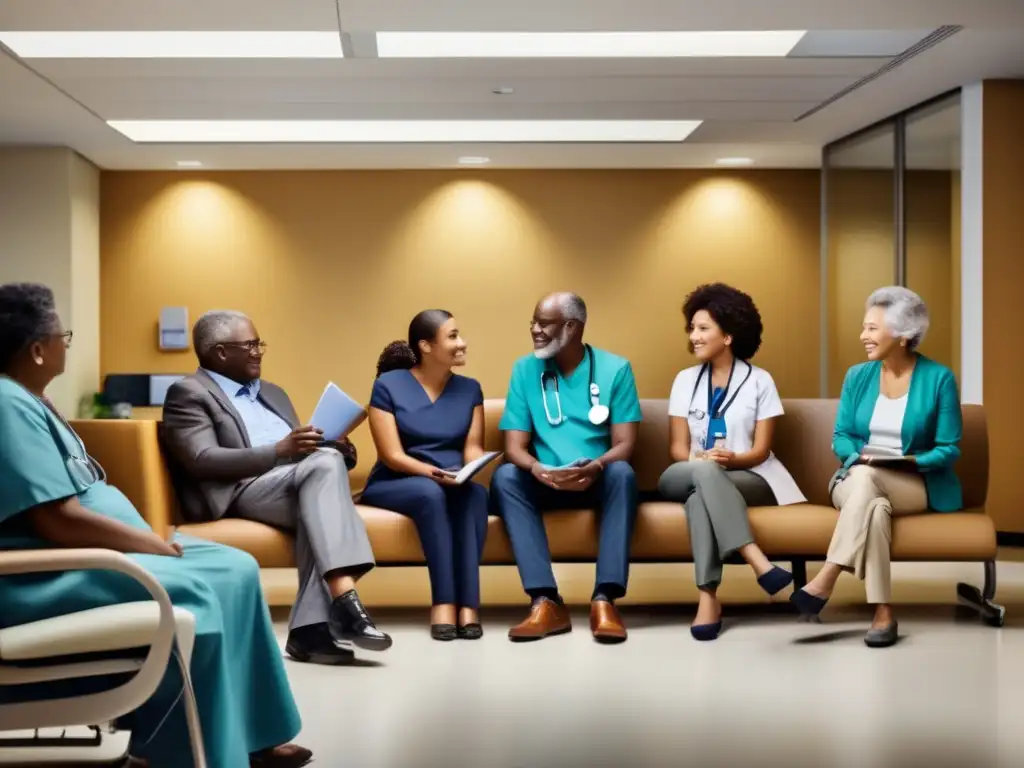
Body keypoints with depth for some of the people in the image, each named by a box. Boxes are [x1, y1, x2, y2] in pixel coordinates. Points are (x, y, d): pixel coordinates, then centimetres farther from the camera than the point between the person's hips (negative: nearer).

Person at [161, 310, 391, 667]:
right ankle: (344, 601, -39)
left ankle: (311, 627, -34)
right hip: (241, 491, -6)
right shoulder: (189, 393, 4)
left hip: (301, 484, 6)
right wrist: (279, 451, -22)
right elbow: (202, 460, -12)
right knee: (325, 464, -31)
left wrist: (336, 451, 2)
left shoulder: (272, 393, 29)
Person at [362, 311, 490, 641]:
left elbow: (473, 447, 3)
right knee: (430, 492, -37)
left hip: (455, 486, 3)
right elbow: (392, 456, -10)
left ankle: (468, 604, -39)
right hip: (394, 485, -3)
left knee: (476, 492, -33)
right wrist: (435, 473, -28)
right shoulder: (388, 386, -4)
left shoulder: (469, 389, 9)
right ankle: (445, 602, -37)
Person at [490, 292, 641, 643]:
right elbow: (514, 447, -3)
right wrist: (538, 469, -27)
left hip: (597, 481, -1)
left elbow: (625, 444, -7)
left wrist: (596, 466, -30)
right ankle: (545, 601, -36)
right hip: (545, 483, 2)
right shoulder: (524, 370, 2)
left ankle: (604, 600, -38)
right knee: (504, 477, -28)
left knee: (622, 473, -34)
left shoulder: (615, 368, -2)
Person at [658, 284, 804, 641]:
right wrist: (699, 460, -18)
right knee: (702, 472, -37)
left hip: (749, 478, -2)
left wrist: (730, 459, -24)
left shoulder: (760, 381, 3)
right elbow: (677, 447, 5)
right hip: (690, 476, 2)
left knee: (699, 494, -37)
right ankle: (758, 562, -49)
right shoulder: (685, 380, 11)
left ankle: (708, 596, -46)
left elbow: (761, 451, -2)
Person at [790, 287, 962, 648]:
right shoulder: (858, 375, 7)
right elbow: (840, 437, 9)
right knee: (875, 506, -36)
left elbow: (949, 449, -5)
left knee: (866, 478, -37)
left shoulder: (939, 378, -5)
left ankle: (824, 583, -42)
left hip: (919, 485, -3)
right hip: (856, 480, 3)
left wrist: (912, 461, -22)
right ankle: (882, 614, -39)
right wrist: (857, 455, -13)